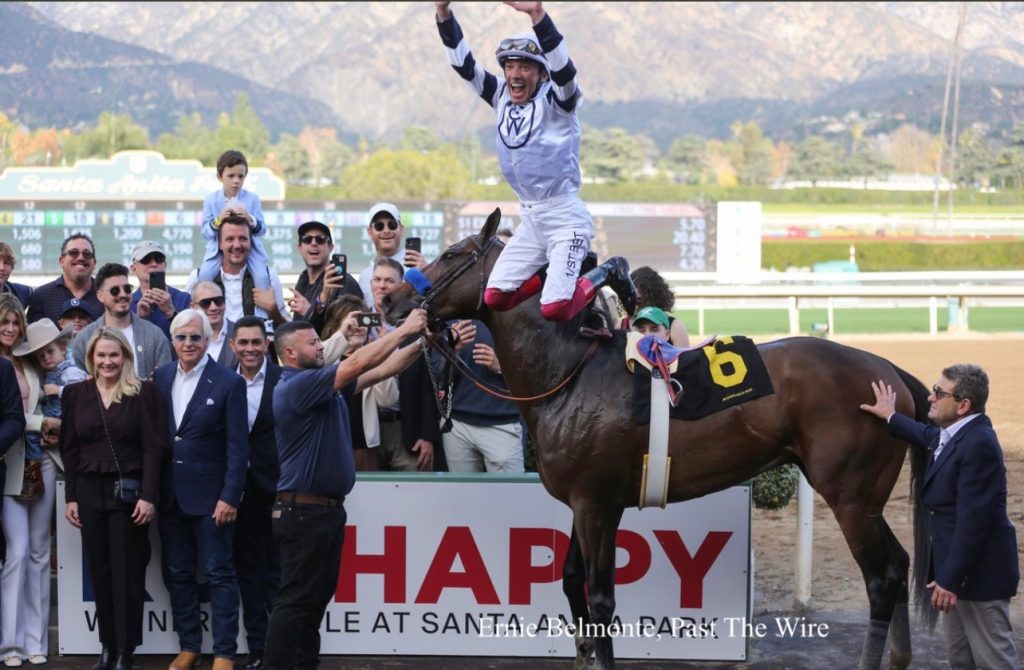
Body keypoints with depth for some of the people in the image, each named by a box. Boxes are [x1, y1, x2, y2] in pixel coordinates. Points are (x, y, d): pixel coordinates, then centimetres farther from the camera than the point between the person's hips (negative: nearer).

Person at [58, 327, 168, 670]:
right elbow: (70, 449, 8)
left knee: (127, 572, -1)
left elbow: (153, 448, -7)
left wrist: (148, 496, -14)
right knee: (99, 571, 7)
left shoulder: (144, 392, -4)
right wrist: (70, 496, 3)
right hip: (89, 491, 3)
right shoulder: (76, 393, 6)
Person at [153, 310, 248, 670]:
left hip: (210, 495, -5)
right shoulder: (161, 377, 6)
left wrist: (230, 497, -15)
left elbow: (237, 447, -9)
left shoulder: (229, 382, -8)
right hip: (170, 494, 5)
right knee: (177, 574, 11)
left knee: (219, 574, 2)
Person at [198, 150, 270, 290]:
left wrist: (250, 220, -24)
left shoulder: (252, 199, 0)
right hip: (218, 250, 0)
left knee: (262, 276, -22)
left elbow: (262, 230, -4)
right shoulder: (211, 200, 0)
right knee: (204, 275, -23)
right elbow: (205, 232, -5)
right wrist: (217, 221, -25)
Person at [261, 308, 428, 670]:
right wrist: (404, 329, -15)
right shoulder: (297, 385, -16)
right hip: (303, 511, -10)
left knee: (318, 595, 13)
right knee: (297, 598, -8)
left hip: (327, 508, 10)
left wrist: (420, 343, 2)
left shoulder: (323, 384, 12)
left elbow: (377, 372, 12)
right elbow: (358, 364, -21)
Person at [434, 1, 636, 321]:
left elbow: (563, 69, -31)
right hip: (530, 219, 7)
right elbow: (462, 62, 2)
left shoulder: (555, 100, -10)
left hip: (565, 215, -7)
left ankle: (606, 273, 9)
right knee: (495, 298, -1)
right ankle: (561, 270, 18)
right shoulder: (501, 97, 7)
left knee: (555, 310, -19)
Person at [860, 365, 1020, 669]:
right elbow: (929, 436, 36)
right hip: (955, 566, 11)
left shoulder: (978, 444, -25)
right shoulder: (954, 434, 7)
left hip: (979, 572, -11)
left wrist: (950, 579, -27)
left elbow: (973, 520, -28)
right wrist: (891, 418, 44)